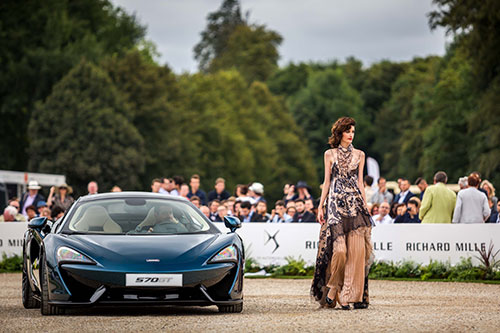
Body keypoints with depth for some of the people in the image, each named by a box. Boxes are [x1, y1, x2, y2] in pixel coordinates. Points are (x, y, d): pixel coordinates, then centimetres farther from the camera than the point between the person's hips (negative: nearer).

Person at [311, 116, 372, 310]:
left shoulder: (359, 155, 13)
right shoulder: (330, 154, 9)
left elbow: (360, 182, 13)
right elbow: (327, 182, 9)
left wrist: (365, 206, 8)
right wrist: (320, 207, 3)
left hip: (355, 203, 2)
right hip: (336, 203, -2)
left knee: (357, 249, -7)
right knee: (339, 249, -13)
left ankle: (354, 295, -4)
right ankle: (332, 289, 6)